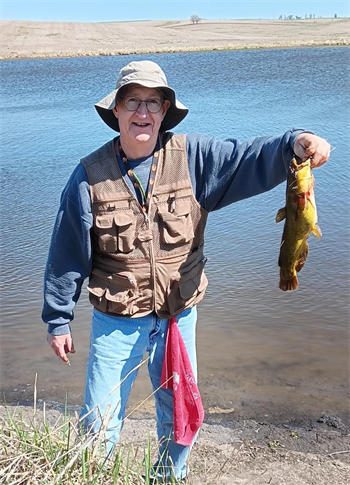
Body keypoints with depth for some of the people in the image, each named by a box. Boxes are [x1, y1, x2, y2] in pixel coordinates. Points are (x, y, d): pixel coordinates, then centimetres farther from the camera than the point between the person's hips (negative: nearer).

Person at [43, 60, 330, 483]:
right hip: (116, 321, -1)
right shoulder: (90, 175, -10)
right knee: (99, 426, 9)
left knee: (180, 416, 20)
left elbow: (250, 160, -21)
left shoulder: (193, 157, -8)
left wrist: (293, 143, -43)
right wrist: (58, 320, 2)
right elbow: (66, 255, -3)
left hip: (179, 316, 2)